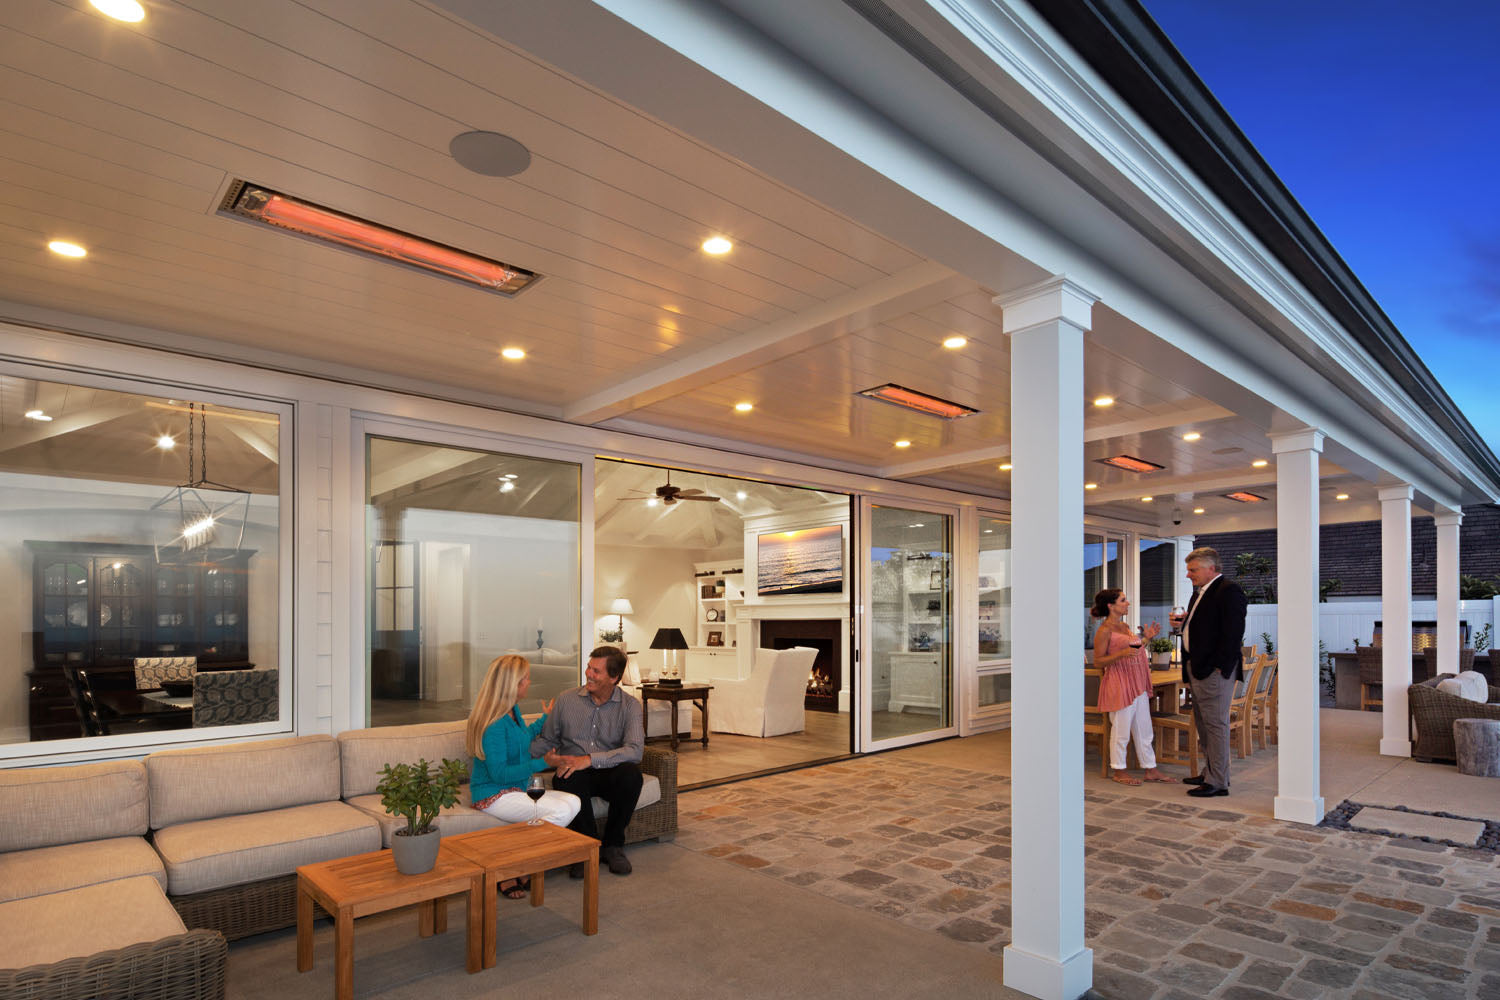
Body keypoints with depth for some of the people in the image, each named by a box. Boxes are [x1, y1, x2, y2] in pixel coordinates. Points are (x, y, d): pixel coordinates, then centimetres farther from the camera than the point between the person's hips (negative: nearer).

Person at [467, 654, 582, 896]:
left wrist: (545, 719, 39)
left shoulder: (513, 710, 10)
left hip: (519, 787, 10)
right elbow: (499, 773, -21)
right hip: (494, 794, -10)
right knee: (560, 811, -26)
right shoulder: (494, 724, -21)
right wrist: (540, 763, -21)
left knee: (573, 802, -11)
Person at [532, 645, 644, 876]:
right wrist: (545, 757, -11)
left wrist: (590, 759, -28)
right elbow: (545, 739, 14)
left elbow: (634, 750, -18)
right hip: (573, 772, 1)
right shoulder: (566, 699, 4)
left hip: (609, 773, 0)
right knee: (568, 779, -35)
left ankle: (613, 845, -10)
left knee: (631, 773, -33)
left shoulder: (630, 706, -3)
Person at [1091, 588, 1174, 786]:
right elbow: (1098, 661, -14)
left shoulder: (1124, 626, 12)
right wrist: (1121, 654, -25)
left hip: (1137, 684, 9)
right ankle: (1118, 771, 15)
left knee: (1144, 730, 14)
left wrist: (1146, 638, 13)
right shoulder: (1104, 631, -14)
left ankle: (1151, 770, 24)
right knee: (1121, 730, 1)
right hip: (1119, 685, -8)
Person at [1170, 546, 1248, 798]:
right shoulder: (1200, 592, 18)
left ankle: (1218, 782, 3)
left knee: (1215, 724, -4)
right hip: (1197, 669, 10)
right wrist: (1183, 623, 7)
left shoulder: (1228, 591, -13)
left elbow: (1233, 633, -19)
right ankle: (1210, 773, 27)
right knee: (1203, 723, 16)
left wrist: (1219, 666, -20)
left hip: (1215, 670, -10)